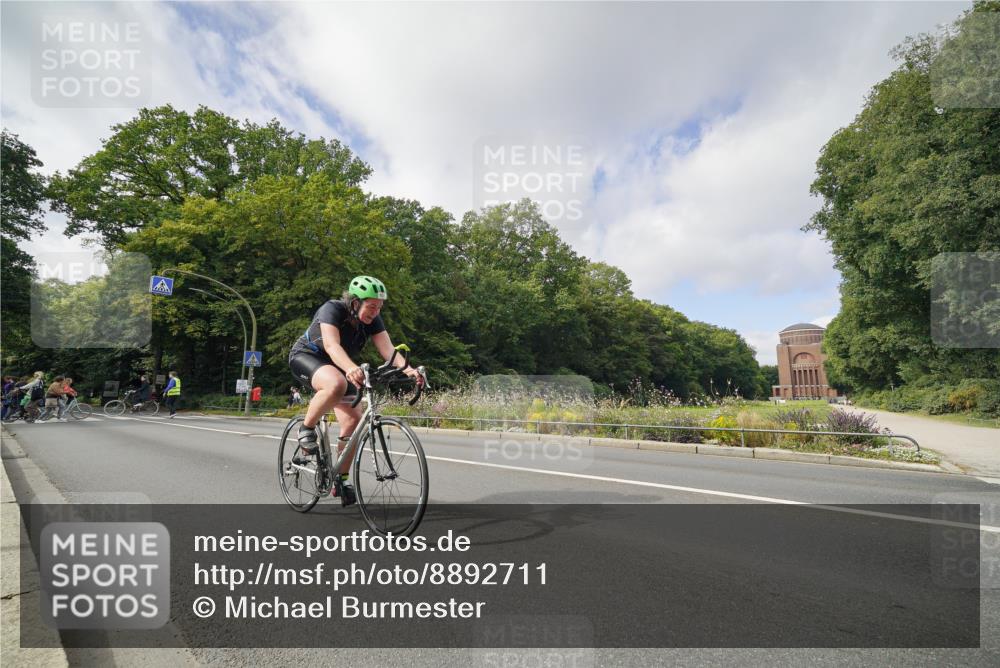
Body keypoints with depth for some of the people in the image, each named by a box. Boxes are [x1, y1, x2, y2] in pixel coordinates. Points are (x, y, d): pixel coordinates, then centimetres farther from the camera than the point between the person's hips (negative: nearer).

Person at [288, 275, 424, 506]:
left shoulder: (372, 320, -12)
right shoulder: (332, 309, -27)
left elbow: (388, 350, -24)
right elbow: (331, 344, -44)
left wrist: (408, 370, -43)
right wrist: (351, 368, -63)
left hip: (336, 365, 6)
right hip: (305, 356, -6)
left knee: (353, 421, -7)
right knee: (337, 384, -40)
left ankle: (341, 479, 10)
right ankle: (306, 430, -16)